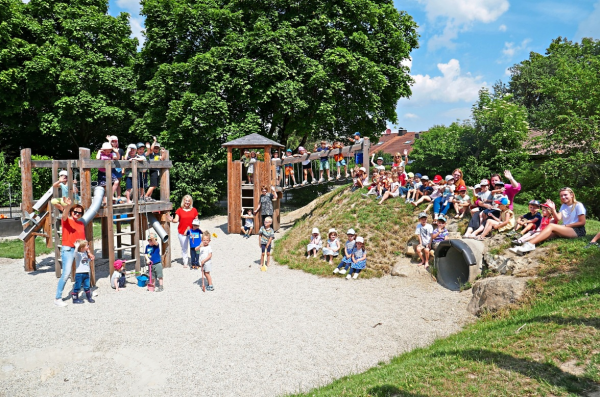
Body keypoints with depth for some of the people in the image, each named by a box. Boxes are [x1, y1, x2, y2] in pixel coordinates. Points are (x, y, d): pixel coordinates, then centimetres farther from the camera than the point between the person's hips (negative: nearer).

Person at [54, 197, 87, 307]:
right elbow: (64, 215, -27)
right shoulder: (66, 221, -1)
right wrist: (68, 205, -47)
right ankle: (57, 298, -3)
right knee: (66, 274, -12)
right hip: (68, 249, -5)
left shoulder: (82, 224, 13)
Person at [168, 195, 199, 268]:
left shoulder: (194, 210, 5)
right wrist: (172, 220, -26)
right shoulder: (179, 210, 1)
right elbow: (176, 220, -5)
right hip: (182, 232, 0)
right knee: (184, 248, 8)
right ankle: (185, 263, 19)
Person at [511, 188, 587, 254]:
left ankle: (530, 244, -50)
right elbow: (558, 218, 2)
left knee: (551, 226, -29)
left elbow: (582, 222, -7)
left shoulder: (578, 205, -2)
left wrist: (566, 226, -10)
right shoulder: (563, 206, 17)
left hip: (578, 231, -6)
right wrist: (553, 209, -11)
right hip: (565, 230, 6)